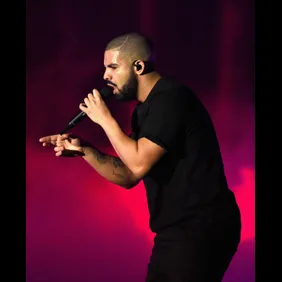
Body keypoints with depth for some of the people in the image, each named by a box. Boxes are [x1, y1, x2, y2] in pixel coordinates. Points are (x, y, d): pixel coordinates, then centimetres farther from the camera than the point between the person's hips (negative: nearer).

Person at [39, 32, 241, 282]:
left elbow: (139, 164, -23)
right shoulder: (145, 110, 14)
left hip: (198, 228, -9)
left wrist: (105, 119, -11)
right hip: (180, 230, 10)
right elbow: (128, 176, 14)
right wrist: (83, 149, 3)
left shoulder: (170, 97, -15)